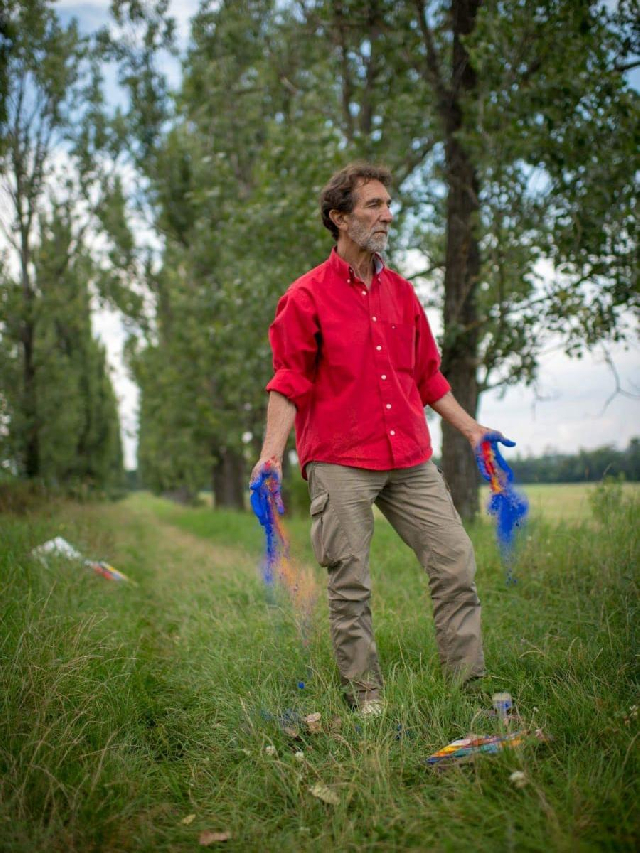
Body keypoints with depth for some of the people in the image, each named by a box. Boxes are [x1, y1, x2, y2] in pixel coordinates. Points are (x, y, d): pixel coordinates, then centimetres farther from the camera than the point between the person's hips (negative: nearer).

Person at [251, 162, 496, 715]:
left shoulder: (401, 292, 15)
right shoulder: (307, 297, -1)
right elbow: (289, 383, -5)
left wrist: (472, 430, 20)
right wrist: (271, 453, -16)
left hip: (410, 460, 5)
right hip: (340, 462, -5)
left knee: (457, 561, 0)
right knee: (350, 586, 1)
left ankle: (470, 684, 10)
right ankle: (366, 697, 15)